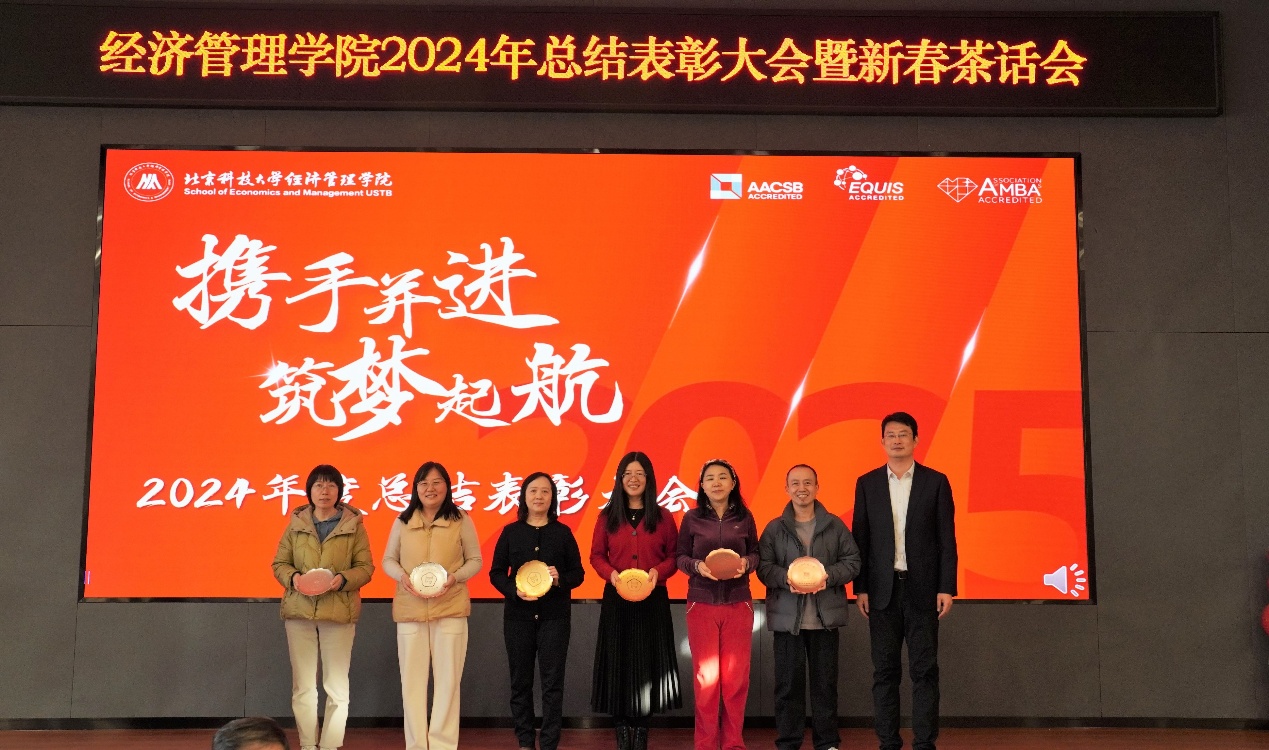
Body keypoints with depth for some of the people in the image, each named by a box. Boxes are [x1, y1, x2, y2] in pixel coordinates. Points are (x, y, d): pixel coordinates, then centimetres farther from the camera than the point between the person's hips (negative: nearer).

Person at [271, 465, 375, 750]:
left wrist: (344, 578, -18)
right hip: (299, 610, 2)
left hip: (339, 612, -1)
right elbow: (279, 563, 9)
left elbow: (365, 567, 1)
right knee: (303, 685, 7)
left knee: (337, 686, 2)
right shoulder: (296, 524, 6)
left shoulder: (354, 526, 1)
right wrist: (293, 577, -12)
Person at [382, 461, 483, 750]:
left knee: (448, 678, 2)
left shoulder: (461, 520, 0)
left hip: (451, 608, -2)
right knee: (412, 678, 6)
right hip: (410, 608, 2)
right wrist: (402, 577, -10)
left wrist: (455, 578, -15)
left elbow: (475, 560, 4)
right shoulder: (403, 521, 6)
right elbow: (388, 559, 11)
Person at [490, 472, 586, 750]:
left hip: (554, 616, -1)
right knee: (520, 681, 7)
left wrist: (560, 579, -17)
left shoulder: (563, 532, 3)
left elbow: (578, 573, 4)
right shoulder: (511, 532, 4)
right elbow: (496, 573, 4)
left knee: (552, 682, -1)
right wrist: (514, 590, -14)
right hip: (518, 615, 1)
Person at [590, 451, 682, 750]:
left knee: (647, 665, 2)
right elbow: (596, 556, 6)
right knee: (618, 665, 1)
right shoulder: (607, 517, 4)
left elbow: (674, 556, 4)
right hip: (616, 601, 0)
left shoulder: (663, 518, 3)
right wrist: (611, 573, -13)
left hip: (653, 602, 0)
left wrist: (658, 571, -15)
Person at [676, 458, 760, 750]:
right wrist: (697, 565, -17)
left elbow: (756, 553, 8)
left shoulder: (744, 517, 2)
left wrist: (746, 562, -13)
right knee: (706, 676, 3)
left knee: (736, 676, 5)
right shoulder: (692, 518, -1)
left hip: (738, 604, 1)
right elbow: (680, 557, 3)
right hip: (701, 604, -1)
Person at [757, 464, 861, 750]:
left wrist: (828, 577, -13)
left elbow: (852, 561, 4)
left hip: (825, 616, 1)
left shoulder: (834, 525, 6)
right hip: (786, 616, 0)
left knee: (825, 680, 7)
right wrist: (787, 578, -18)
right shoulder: (774, 528, 4)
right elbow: (763, 566, 0)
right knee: (788, 681, 4)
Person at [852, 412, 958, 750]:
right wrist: (860, 588, 0)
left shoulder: (936, 482, 2)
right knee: (884, 669, 5)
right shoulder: (867, 483, 6)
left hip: (922, 587, -1)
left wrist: (947, 588, -6)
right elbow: (860, 539, 5)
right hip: (882, 589, 1)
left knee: (924, 669, 1)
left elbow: (946, 539, 0)